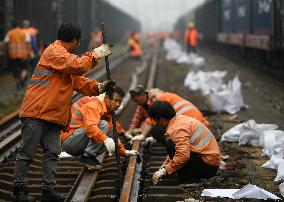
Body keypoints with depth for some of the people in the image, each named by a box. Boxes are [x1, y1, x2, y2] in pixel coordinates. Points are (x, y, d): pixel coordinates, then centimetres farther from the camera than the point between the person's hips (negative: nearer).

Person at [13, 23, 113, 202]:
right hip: (37, 113, -10)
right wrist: (96, 54, -8)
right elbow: (78, 66, -20)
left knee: (52, 153, 6)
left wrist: (99, 87, 5)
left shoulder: (65, 56, 25)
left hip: (54, 115, 10)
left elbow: (79, 81, 20)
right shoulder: (54, 51, -8)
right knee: (27, 153, -3)